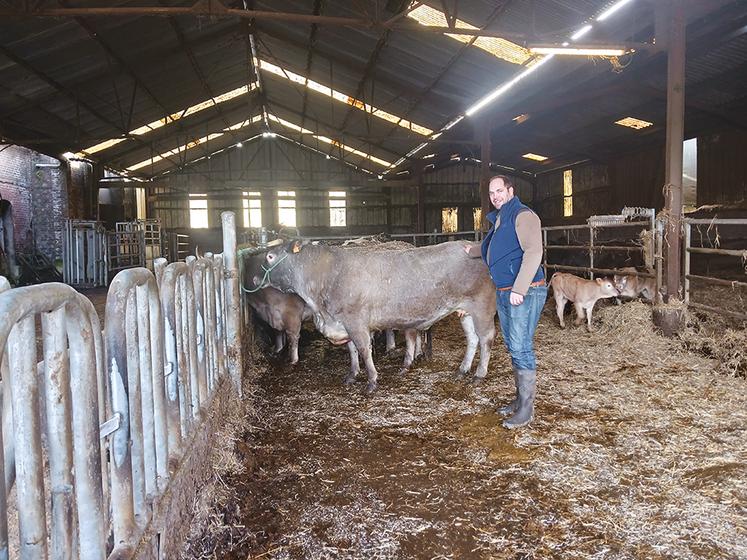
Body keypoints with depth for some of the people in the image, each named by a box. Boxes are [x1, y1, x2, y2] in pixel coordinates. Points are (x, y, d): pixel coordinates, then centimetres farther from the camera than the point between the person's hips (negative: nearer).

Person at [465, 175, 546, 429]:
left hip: (525, 293, -9)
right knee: (513, 348, 14)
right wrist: (472, 250, 51)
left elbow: (533, 252, -21)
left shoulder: (523, 215, -10)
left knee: (521, 348, -8)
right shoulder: (498, 219, 19)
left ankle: (526, 408, 0)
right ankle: (520, 398, 25)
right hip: (504, 293, 10)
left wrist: (519, 289, -26)